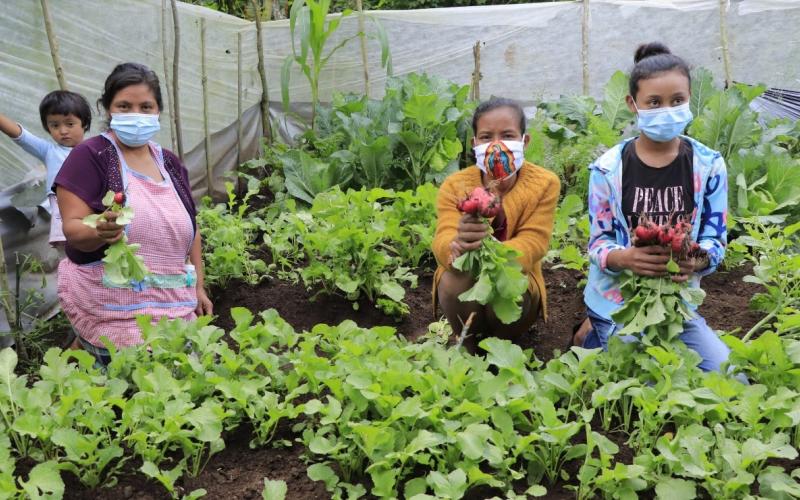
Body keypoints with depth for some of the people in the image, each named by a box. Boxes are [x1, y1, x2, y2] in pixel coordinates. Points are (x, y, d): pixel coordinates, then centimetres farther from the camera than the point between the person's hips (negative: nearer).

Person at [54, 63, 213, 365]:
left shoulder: (170, 163, 12)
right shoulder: (90, 156, -6)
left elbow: (190, 229, 18)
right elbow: (72, 228, -11)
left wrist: (199, 288, 14)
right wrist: (99, 231, -31)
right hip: (114, 307, -6)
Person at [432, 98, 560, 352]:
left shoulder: (544, 183, -12)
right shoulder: (454, 186, -11)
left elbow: (532, 244, -23)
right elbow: (442, 244, -24)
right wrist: (460, 243, -52)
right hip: (464, 290, 1)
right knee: (455, 277, -33)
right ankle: (469, 349, -7)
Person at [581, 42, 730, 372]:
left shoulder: (709, 165, -6)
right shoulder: (608, 169, -11)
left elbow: (715, 240, -3)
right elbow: (598, 244, -7)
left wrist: (697, 259, -28)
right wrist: (625, 257, -30)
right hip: (618, 299, -3)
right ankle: (598, 335, 21)